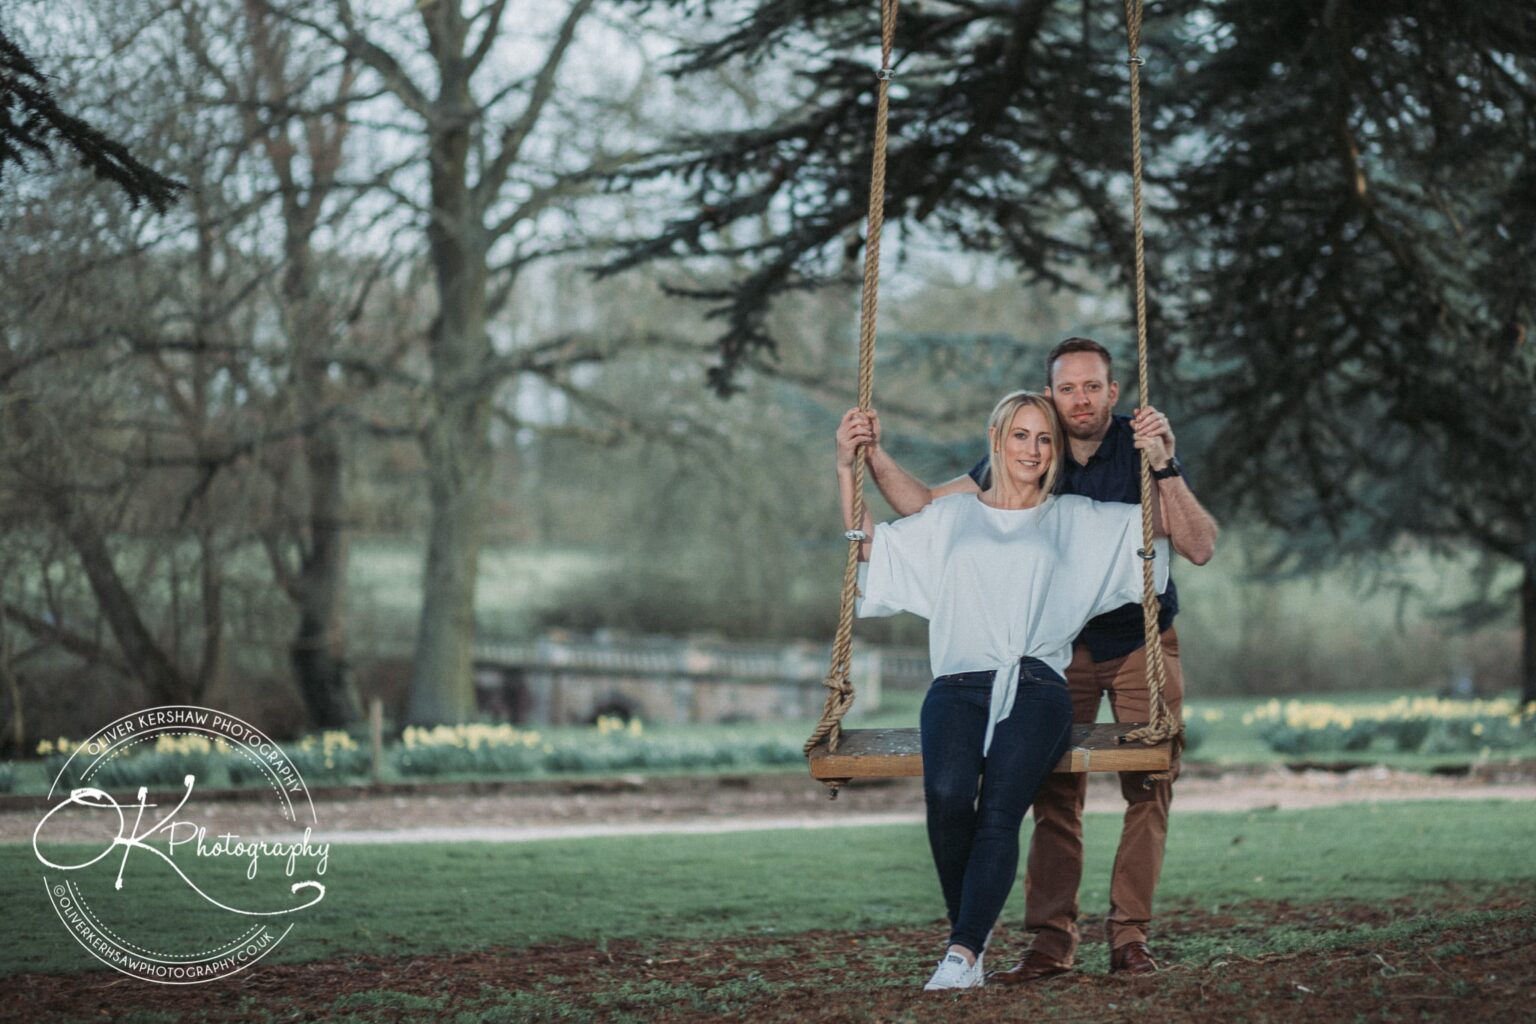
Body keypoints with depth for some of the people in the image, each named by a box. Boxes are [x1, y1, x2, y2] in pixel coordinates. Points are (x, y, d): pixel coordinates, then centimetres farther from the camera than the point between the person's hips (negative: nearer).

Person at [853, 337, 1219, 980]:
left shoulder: (1141, 446, -12)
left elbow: (1200, 549, -21)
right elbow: (925, 505, -1)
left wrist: (1163, 468, -33)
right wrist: (875, 459, -17)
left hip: (1141, 642, -1)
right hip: (1060, 645, 1)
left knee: (1149, 787, -7)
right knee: (1055, 792, -8)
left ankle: (1129, 935, -1)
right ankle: (1052, 939, -7)